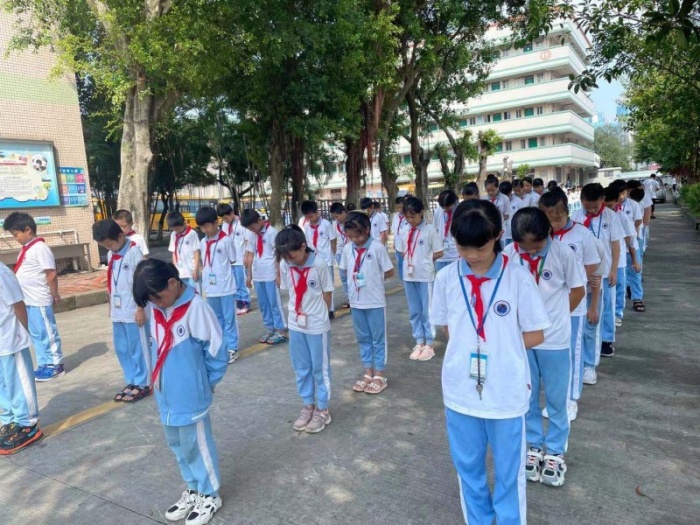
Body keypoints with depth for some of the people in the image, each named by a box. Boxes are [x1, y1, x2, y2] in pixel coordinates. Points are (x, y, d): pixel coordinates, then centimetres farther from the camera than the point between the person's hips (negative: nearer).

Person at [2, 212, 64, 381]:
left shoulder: (40, 248, -17)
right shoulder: (26, 248, 12)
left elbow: (51, 274, -19)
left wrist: (54, 295, -13)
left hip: (39, 300, -9)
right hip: (28, 301, 9)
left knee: (47, 333, 2)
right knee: (35, 334, 15)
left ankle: (55, 365, 12)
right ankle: (43, 364, 25)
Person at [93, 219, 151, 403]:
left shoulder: (134, 252, -12)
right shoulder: (111, 255, 10)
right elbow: (111, 282, 15)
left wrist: (140, 308, -14)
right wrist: (111, 305, 16)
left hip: (133, 311, -8)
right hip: (118, 312, 8)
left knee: (137, 348, 3)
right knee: (121, 349, 14)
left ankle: (142, 385, 15)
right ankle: (131, 382, 26)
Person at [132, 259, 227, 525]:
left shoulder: (196, 308, -21)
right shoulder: (156, 309, 0)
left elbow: (216, 350, -15)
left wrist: (205, 384, -4)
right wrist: (156, 378, 8)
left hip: (190, 397, -7)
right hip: (165, 396, 7)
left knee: (197, 446, 9)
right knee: (178, 445, 21)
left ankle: (210, 495, 30)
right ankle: (193, 489, 42)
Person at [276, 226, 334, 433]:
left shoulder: (319, 264, -18)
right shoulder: (285, 265, -7)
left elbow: (327, 292, -8)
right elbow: (289, 290, 5)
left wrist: (319, 315, -1)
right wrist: (299, 312, 0)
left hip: (317, 325, -4)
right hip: (295, 324, 5)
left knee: (320, 368, 10)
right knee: (301, 368, 16)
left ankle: (322, 410, 25)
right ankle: (308, 406, 34)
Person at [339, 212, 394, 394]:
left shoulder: (377, 247, -13)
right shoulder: (347, 249, 0)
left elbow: (389, 272, -6)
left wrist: (372, 279, -7)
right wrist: (356, 279, -1)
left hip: (375, 301, -4)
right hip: (355, 302, 5)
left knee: (378, 339, 9)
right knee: (363, 338, 15)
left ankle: (379, 376, 20)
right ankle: (368, 373, 29)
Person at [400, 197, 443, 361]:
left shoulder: (430, 229, -7)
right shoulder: (405, 232, 7)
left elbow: (439, 253, -4)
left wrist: (424, 260, -3)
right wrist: (409, 260, 0)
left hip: (425, 276, -5)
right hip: (409, 276, 5)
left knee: (427, 311, 5)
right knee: (414, 311, 12)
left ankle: (429, 345, 16)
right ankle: (419, 343, 24)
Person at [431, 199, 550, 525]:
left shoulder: (518, 278, -12)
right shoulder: (446, 278, -5)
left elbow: (535, 335, -4)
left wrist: (502, 347, -9)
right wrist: (469, 345, -4)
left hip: (506, 390, -2)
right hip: (460, 389, 2)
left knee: (509, 470, 17)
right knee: (467, 466, 20)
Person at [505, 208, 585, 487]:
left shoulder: (562, 252, -14)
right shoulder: (508, 255, -12)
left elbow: (578, 290, -1)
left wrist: (554, 317, 3)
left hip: (554, 339, -1)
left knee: (556, 400, 12)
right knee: (527, 397, 14)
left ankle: (555, 452, 30)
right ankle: (534, 447, 33)